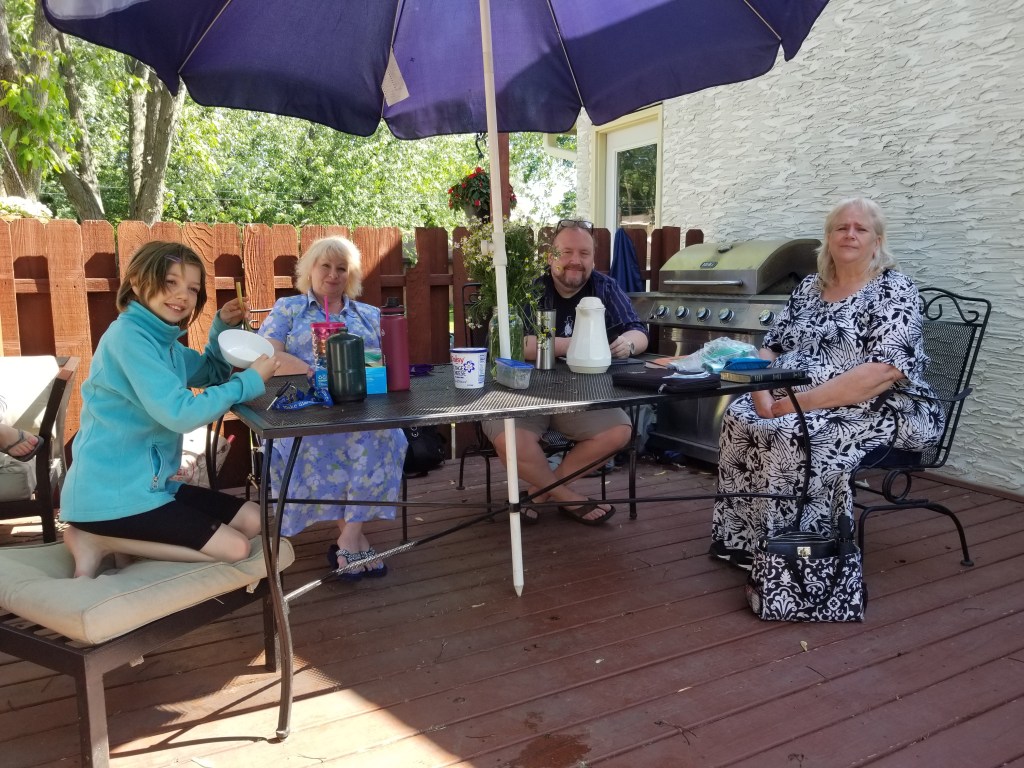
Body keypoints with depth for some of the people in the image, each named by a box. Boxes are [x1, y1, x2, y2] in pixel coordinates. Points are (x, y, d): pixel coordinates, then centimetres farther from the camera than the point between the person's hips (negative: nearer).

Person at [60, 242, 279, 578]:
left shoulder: (162, 338, 10)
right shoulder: (128, 336, -19)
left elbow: (212, 374, 23)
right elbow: (180, 413, -28)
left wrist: (223, 327, 5)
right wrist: (250, 380, -17)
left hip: (147, 482, 10)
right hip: (109, 493, -10)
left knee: (253, 520, 8)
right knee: (235, 547, -12)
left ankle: (121, 539, 6)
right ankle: (98, 540, -3)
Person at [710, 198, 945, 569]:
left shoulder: (895, 290, -7)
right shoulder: (808, 287, 12)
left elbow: (883, 372, -21)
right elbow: (770, 350, 11)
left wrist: (798, 404, -24)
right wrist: (763, 395, -12)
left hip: (875, 411, -6)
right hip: (793, 404, 6)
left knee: (793, 437, -32)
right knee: (740, 418, -18)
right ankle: (741, 539, -9)